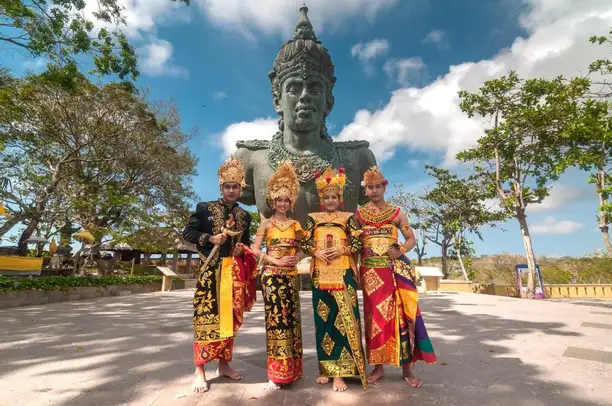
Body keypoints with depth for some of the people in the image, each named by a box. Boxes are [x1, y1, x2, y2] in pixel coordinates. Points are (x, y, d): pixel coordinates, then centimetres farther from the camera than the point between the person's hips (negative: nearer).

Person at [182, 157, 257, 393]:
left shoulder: (244, 216, 11)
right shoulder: (204, 208, 0)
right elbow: (187, 233, 0)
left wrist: (242, 250, -3)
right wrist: (210, 239, -13)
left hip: (235, 272, 4)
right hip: (211, 270, -4)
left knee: (229, 318, 9)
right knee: (206, 317, -4)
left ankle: (224, 365, 23)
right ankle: (199, 370, 9)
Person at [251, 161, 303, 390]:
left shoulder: (295, 224, 11)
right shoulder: (266, 224, 1)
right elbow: (255, 250, -4)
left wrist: (295, 258, -2)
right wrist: (277, 261, -13)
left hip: (291, 275, 4)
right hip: (272, 275, -3)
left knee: (291, 317, 7)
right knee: (276, 317, -6)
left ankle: (292, 369, 21)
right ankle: (277, 372, 4)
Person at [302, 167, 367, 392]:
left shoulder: (348, 217, 6)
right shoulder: (313, 218, 10)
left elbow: (357, 244, 2)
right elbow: (305, 243, 7)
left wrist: (342, 250, -13)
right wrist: (317, 252, -11)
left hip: (343, 273, -1)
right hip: (320, 273, 2)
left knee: (343, 317, -5)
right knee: (323, 318, 6)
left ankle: (339, 370, 2)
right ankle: (325, 367, 20)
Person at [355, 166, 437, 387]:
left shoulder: (396, 212, 7)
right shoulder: (359, 214, 8)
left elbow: (412, 239, 7)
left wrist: (400, 251, -10)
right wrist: (360, 250, -10)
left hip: (395, 269, 0)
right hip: (371, 271, 0)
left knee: (401, 314, 0)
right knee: (375, 316, 5)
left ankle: (407, 368, 12)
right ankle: (378, 366, 16)